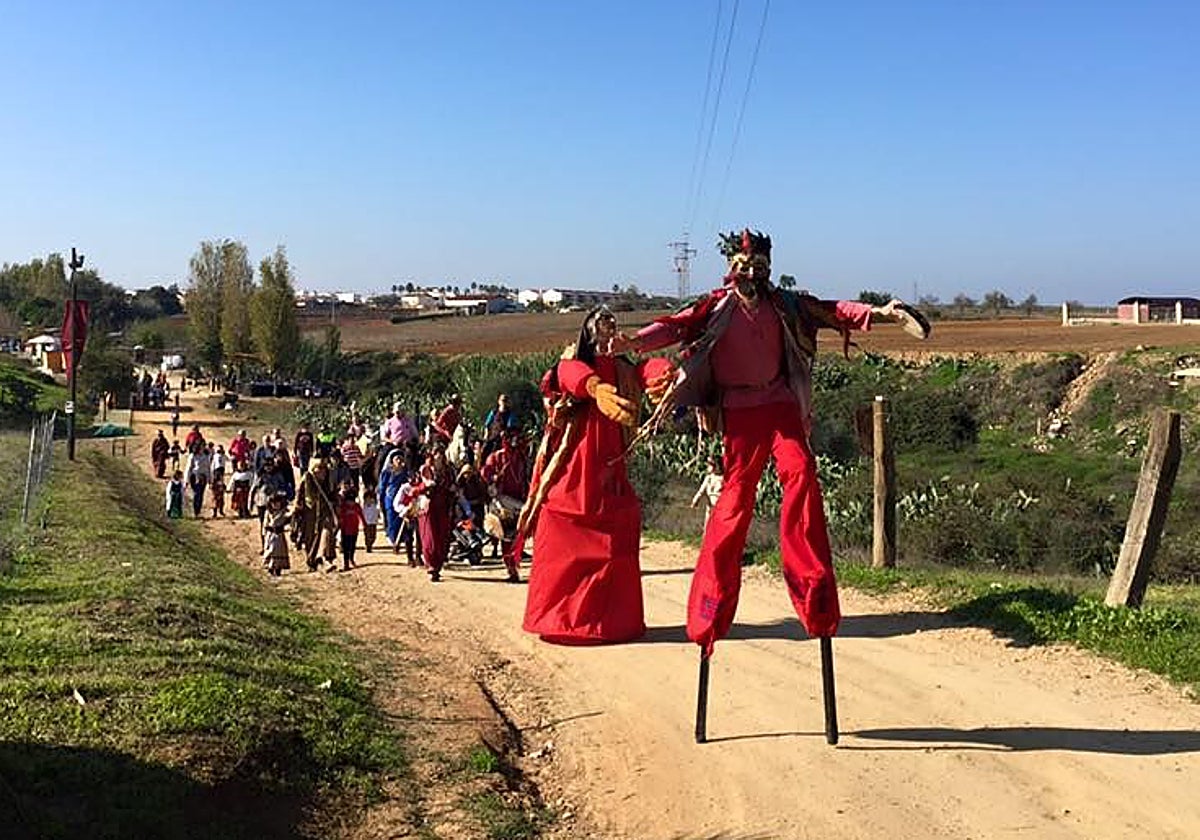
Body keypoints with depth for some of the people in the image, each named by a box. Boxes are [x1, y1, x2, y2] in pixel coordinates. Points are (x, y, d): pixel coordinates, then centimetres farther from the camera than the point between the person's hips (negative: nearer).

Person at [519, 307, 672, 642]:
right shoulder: (573, 362, 7)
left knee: (615, 545, -1)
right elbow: (573, 375, -20)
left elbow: (650, 369, -8)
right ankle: (558, 619, 6)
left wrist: (664, 373, -34)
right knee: (565, 545, -3)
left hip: (609, 467, 3)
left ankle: (613, 620, 6)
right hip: (573, 466, -3)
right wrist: (596, 388, -44)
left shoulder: (624, 370, 16)